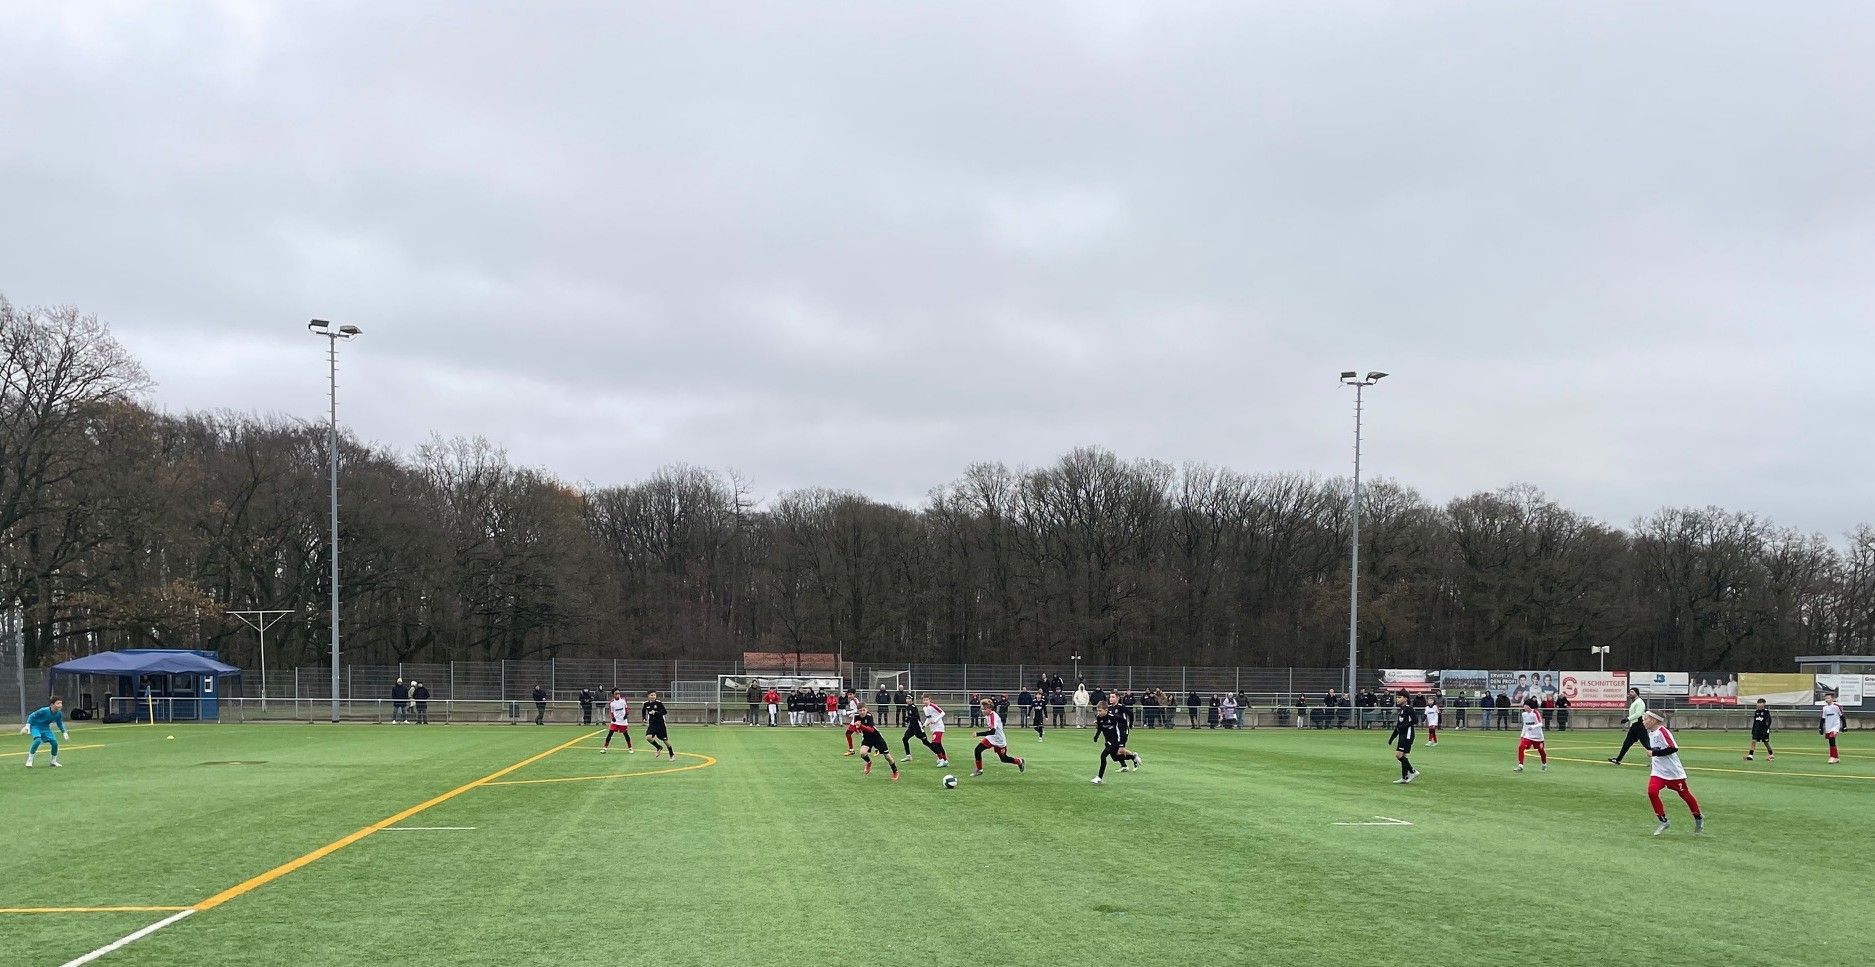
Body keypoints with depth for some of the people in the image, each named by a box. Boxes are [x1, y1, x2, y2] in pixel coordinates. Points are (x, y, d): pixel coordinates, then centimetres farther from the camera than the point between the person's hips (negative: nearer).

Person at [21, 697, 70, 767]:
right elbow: (32, 716, -18)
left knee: (54, 743, -7)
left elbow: (59, 724, 7)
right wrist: (27, 726, -23)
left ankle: (53, 761, 15)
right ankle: (29, 760, -18)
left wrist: (64, 733, 2)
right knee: (38, 740, -31)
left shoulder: (59, 714, -13)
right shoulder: (44, 711, -30)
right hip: (35, 727, -5)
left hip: (45, 728, 5)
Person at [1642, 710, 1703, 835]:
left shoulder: (1662, 732, -20)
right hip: (1658, 771, 7)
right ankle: (1663, 821, -4)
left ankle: (1699, 818, 33)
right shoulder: (1650, 733, 6)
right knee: (1652, 791, -14)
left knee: (1684, 793, 10)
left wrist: (1654, 753, -26)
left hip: (1673, 771, -7)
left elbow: (1673, 748, -28)